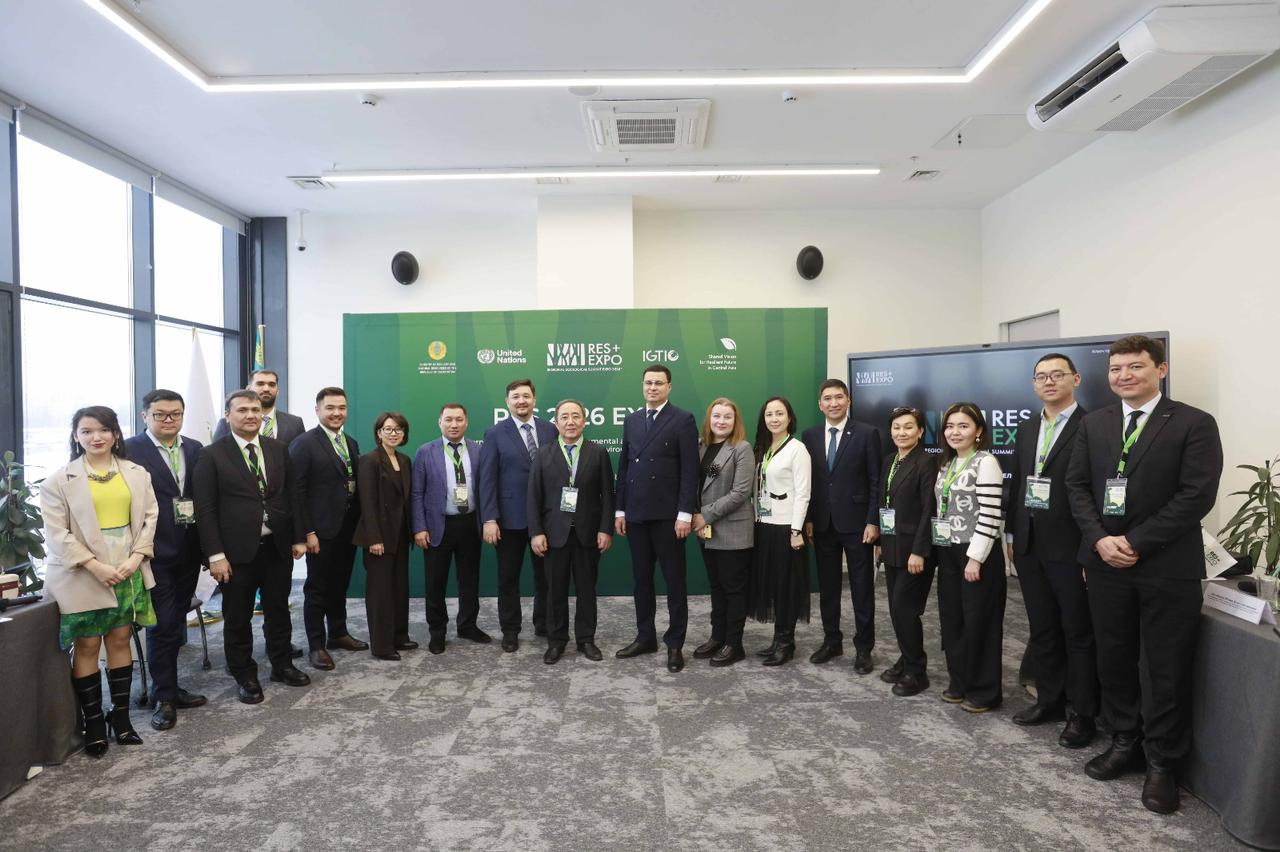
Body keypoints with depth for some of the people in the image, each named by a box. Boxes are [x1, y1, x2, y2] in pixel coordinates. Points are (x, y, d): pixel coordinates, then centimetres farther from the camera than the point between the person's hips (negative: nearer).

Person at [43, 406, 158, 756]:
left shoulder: (136, 473, 5)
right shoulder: (60, 480, -3)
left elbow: (149, 517, 5)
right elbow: (56, 533, -7)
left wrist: (137, 556, -8)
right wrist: (94, 565, -16)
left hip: (128, 572, 3)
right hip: (82, 575, -2)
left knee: (120, 640, 9)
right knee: (86, 646, 3)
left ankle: (121, 717, 20)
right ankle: (93, 724, 16)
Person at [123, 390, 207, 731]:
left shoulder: (195, 449, 8)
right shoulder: (130, 450, -8)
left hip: (188, 552, 5)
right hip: (155, 552, -5)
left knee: (176, 623, 16)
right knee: (162, 624, 1)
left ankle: (170, 687, 29)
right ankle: (164, 698, 14)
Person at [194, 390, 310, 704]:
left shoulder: (278, 450, 6)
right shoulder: (213, 455, -5)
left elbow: (292, 496, 8)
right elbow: (205, 509, -8)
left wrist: (298, 537, 4)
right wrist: (215, 554, -13)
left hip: (278, 547, 3)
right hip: (237, 550, -3)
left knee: (278, 610, 16)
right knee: (238, 617, 11)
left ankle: (282, 665, 33)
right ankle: (245, 676, 27)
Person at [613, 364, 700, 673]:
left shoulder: (683, 420, -4)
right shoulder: (631, 420, 12)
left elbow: (690, 470, -8)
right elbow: (624, 467, 12)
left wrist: (685, 513, -14)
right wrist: (620, 510, 8)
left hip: (667, 514, -5)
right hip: (636, 513, 5)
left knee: (674, 581, 5)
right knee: (641, 579, 13)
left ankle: (675, 643, 15)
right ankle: (645, 637, 25)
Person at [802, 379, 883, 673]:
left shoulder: (867, 434, -4)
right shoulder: (810, 436, 6)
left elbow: (876, 481, -6)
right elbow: (807, 481, 7)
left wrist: (873, 521, -11)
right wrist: (808, 520, 2)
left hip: (856, 523, -3)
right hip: (822, 524, 4)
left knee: (862, 588, 6)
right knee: (827, 587, 12)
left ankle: (863, 648, 18)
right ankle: (831, 641, 27)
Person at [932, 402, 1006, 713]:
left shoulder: (985, 462, -13)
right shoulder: (947, 464, 11)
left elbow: (990, 515, -18)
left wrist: (975, 558, -19)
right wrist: (939, 548, 11)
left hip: (977, 554, -7)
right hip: (949, 553, 7)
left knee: (979, 622, 3)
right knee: (952, 619, 12)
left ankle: (984, 691, 17)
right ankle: (960, 682, 27)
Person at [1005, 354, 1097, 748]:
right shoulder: (1026, 429, 13)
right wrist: (1013, 535, 12)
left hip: (1071, 548, -6)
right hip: (1030, 547, 7)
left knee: (1078, 633, 6)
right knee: (1042, 630, 16)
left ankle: (1083, 714, 18)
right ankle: (1049, 700, 30)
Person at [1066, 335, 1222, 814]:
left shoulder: (1195, 424, -5)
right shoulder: (1093, 424, 8)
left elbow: (1197, 495, -13)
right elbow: (1078, 485, 6)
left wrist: (1135, 542, -16)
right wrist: (1100, 539, -9)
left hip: (1168, 567, -4)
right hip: (1106, 563, 4)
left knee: (1167, 669, 6)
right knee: (1113, 660, 13)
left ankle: (1162, 764, 21)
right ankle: (1124, 743, 30)